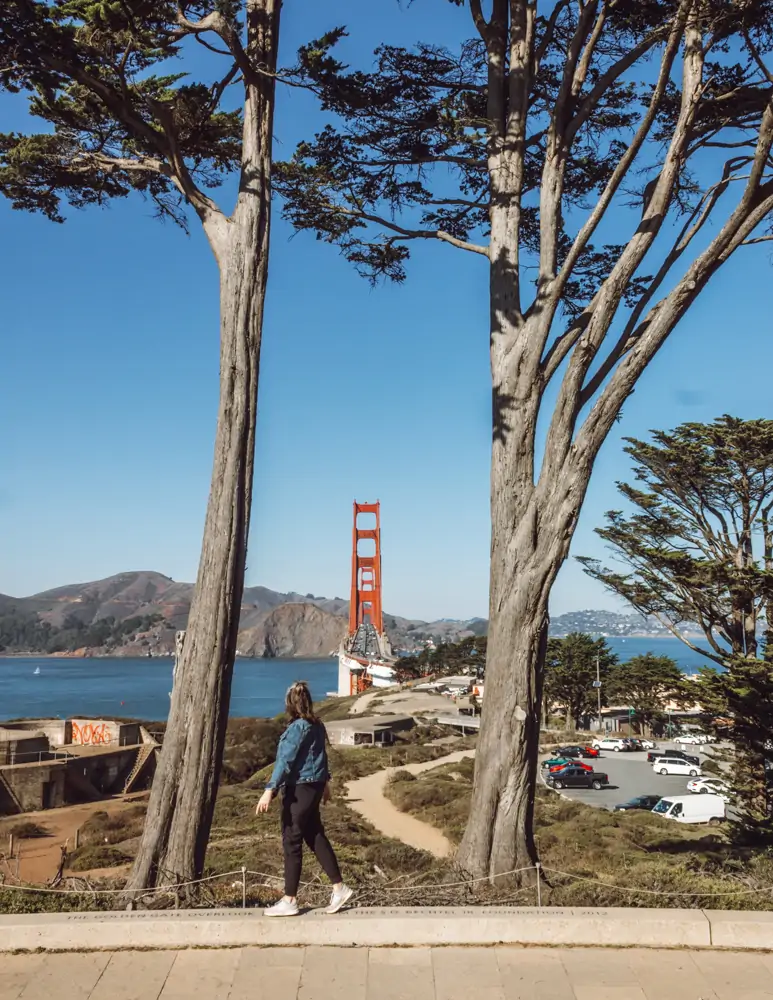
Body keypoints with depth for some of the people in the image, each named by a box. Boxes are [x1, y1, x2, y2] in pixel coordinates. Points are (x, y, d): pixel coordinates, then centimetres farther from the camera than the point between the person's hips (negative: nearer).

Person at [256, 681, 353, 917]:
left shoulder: (298, 727, -17)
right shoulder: (316, 725, 8)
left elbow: (285, 761, -22)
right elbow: (321, 755, 20)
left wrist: (270, 790, -23)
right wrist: (325, 782, 31)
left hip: (300, 789, -9)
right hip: (314, 785, 9)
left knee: (292, 842, 0)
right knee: (316, 837, 15)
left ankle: (289, 901, 7)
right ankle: (339, 888, 19)